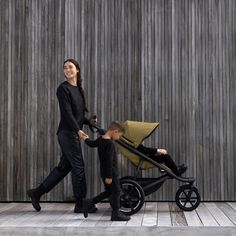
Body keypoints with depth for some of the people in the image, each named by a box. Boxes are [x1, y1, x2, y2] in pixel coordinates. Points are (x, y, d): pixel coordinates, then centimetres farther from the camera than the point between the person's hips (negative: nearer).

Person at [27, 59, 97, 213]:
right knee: (78, 167, -4)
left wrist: (89, 121, 7)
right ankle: (80, 204, 6)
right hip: (67, 132, -8)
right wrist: (78, 130, -25)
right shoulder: (63, 89, -9)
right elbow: (67, 113, -17)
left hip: (74, 133, 9)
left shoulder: (78, 89, 16)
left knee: (64, 166, 12)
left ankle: (37, 193, 21)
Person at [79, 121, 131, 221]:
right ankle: (116, 214, 9)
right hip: (111, 173, -9)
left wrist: (86, 139, 46)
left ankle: (88, 203, 19)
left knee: (108, 191, 18)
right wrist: (109, 176, -22)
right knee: (116, 191, 2)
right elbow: (109, 161, -24)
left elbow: (92, 144, 25)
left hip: (104, 172, 9)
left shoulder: (101, 139, 5)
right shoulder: (110, 144, -21)